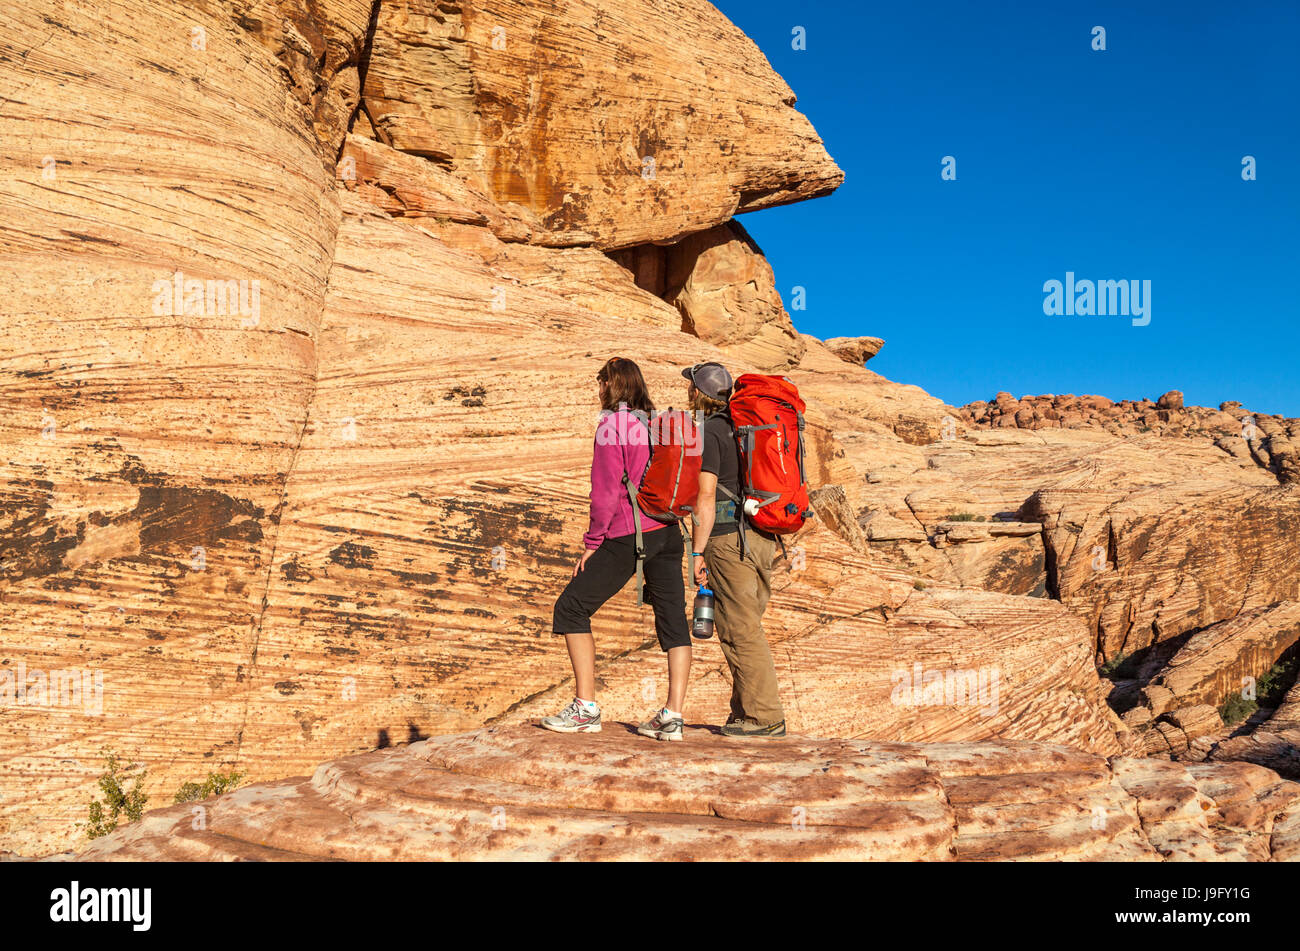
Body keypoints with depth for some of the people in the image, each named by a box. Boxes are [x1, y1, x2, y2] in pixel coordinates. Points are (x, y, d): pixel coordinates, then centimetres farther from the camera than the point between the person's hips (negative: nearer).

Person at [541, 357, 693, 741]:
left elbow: (606, 490, -12)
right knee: (673, 619, 5)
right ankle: (672, 716, 3)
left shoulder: (612, 424, -7)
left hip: (627, 536, -7)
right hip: (667, 534, 7)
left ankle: (586, 709, 2)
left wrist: (592, 542, -5)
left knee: (572, 608, 4)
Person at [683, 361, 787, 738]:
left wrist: (697, 552, -13)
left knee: (739, 630, -4)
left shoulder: (708, 431, -9)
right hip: (762, 537, 9)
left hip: (729, 537, -9)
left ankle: (765, 717, -1)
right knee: (747, 626, 13)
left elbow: (706, 496, -15)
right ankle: (746, 711, 17)